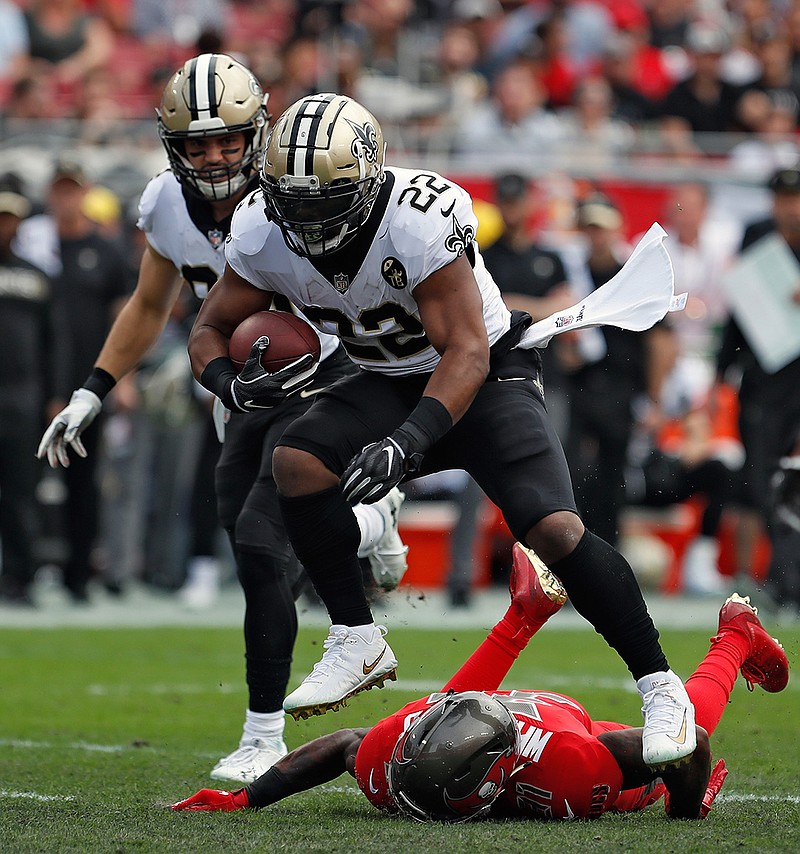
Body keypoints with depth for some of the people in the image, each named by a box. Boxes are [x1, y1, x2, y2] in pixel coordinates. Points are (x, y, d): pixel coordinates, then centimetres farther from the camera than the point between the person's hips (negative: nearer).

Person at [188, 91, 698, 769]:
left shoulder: (422, 219, -31)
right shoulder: (264, 232, -15)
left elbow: (466, 355, -30)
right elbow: (211, 330, -1)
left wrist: (406, 443, -44)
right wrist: (232, 382, -25)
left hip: (486, 375, -5)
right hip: (388, 384, 5)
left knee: (554, 530, -23)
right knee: (297, 459, -24)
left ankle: (661, 687, -9)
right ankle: (357, 642, -11)